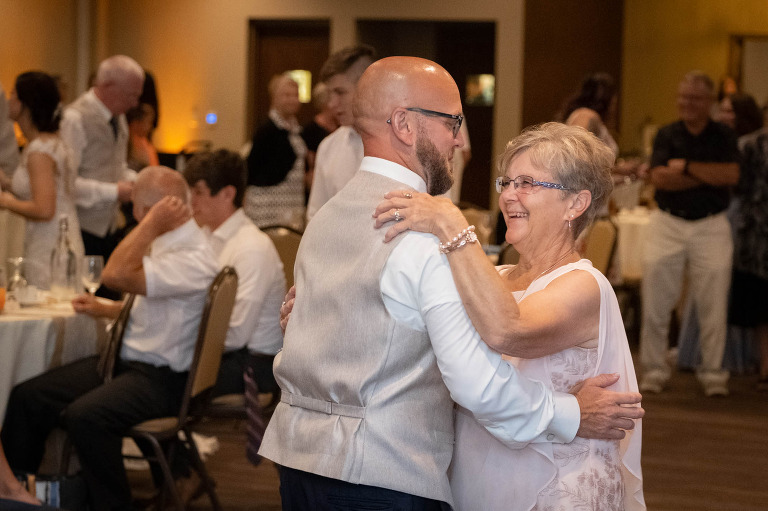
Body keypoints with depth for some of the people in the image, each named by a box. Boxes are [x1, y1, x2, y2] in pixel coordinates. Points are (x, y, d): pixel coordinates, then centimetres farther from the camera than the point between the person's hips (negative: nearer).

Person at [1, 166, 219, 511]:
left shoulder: (195, 258, -21)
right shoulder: (166, 241, 9)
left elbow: (116, 275, -31)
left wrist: (152, 224, -24)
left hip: (159, 379, -9)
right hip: (124, 359, 10)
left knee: (85, 415, -33)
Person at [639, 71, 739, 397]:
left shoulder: (723, 137, 5)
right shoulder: (667, 135, 5)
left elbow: (731, 174, -12)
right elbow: (659, 178, -10)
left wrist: (686, 167, -10)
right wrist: (709, 176, -11)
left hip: (711, 226, 0)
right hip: (667, 223, 1)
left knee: (713, 305, -1)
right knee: (656, 301, -1)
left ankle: (713, 373, 11)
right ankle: (654, 370, 10)